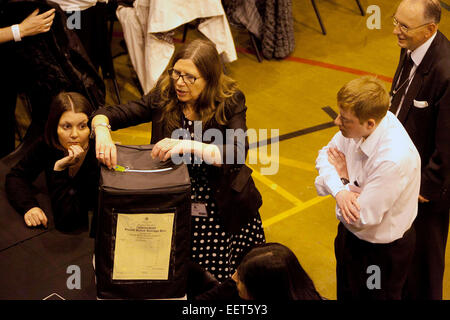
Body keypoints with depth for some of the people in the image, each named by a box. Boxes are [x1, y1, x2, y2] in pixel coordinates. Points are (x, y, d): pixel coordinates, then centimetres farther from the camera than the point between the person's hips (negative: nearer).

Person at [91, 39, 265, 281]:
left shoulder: (230, 102, -14)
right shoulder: (164, 96, -7)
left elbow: (237, 154, -28)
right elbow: (111, 114, -7)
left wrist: (189, 146, -43)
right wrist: (101, 130, -31)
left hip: (221, 209, -2)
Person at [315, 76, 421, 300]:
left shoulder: (395, 159, -39)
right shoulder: (357, 124, -18)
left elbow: (362, 217, -31)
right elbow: (326, 155, -3)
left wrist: (344, 178, -15)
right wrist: (338, 190, -24)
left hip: (382, 253, -7)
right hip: (350, 234, 7)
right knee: (347, 292, 29)